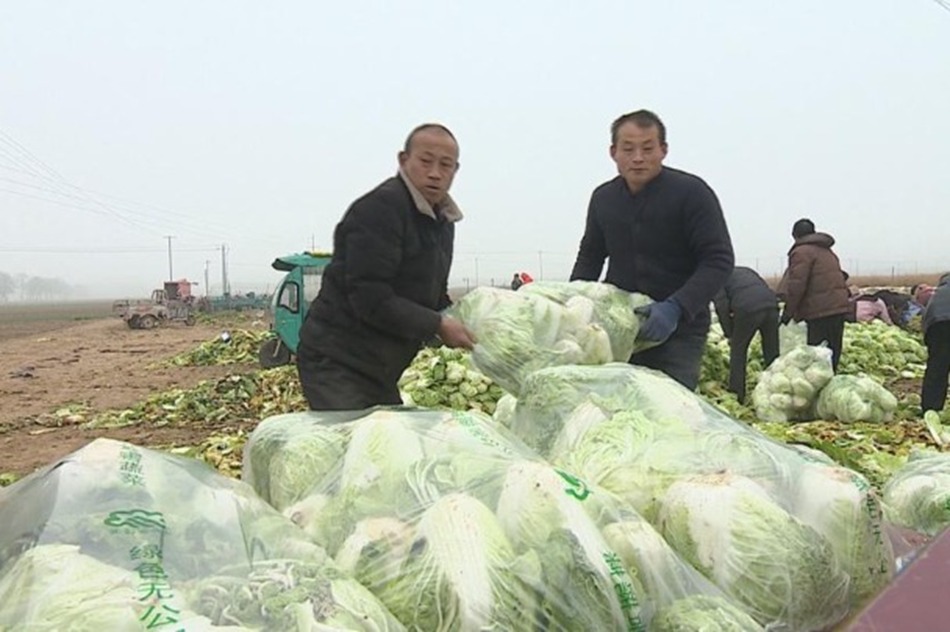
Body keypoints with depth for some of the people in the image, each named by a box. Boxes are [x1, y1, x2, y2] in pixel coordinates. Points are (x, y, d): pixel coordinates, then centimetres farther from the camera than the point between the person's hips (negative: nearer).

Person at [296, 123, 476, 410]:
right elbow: (369, 296, -25)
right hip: (336, 363, -9)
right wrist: (438, 325, -21)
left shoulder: (442, 222, 13)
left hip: (379, 370, 10)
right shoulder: (378, 209, -18)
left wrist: (463, 326, 2)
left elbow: (434, 297, 21)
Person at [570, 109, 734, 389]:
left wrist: (676, 308, -26)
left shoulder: (691, 193, -8)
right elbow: (589, 255, 22)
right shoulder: (602, 198, 8)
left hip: (679, 330, -4)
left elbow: (718, 260, -12)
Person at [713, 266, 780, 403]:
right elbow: (765, 288, 24)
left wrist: (729, 334, 9)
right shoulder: (745, 270, 36)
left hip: (747, 309, -5)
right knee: (772, 354, 15)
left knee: (738, 352, 11)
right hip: (771, 305, 5)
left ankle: (736, 395, 12)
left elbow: (722, 304, 3)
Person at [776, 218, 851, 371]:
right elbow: (840, 278, 24)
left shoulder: (801, 252, -6)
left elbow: (797, 285, -14)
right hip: (839, 306, 9)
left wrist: (788, 312, -7)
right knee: (833, 352, 12)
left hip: (821, 311, -9)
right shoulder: (827, 251, 24)